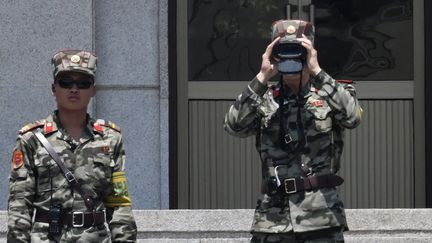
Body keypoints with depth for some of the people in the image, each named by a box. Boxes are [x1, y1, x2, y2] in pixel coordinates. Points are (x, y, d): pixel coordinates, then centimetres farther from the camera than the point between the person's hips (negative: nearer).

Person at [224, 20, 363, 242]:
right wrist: (262, 77, -12)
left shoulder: (329, 93, 6)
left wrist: (317, 72, -18)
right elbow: (234, 126, -7)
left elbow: (352, 117, -15)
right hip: (273, 217, 2)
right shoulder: (265, 99, 10)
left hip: (321, 217, -2)